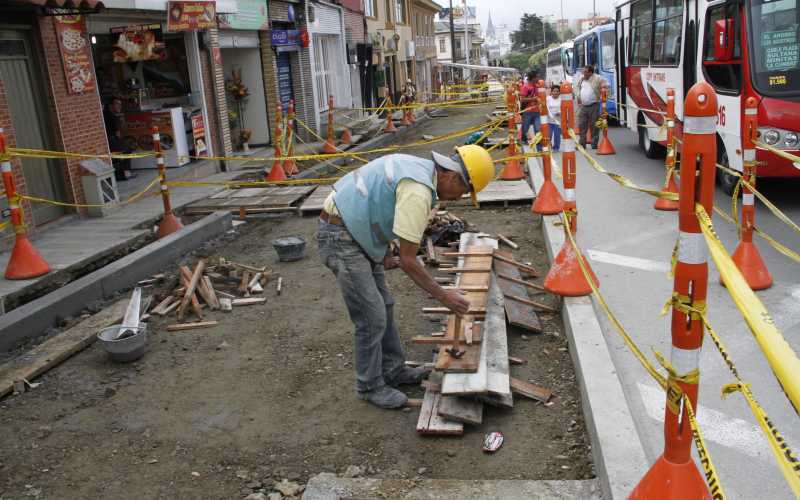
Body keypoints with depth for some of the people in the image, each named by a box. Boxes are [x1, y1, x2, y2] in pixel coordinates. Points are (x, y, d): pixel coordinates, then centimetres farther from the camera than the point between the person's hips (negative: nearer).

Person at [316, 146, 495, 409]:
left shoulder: (419, 167, 7)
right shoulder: (419, 192, -24)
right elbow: (408, 260, -21)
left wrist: (385, 255, 12)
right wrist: (444, 296, -13)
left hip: (353, 231, 10)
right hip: (340, 238, -10)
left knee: (383, 306, 16)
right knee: (372, 317, -3)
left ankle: (393, 370, 29)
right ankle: (370, 386, 14)